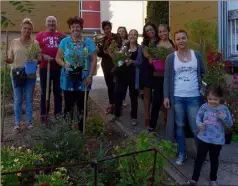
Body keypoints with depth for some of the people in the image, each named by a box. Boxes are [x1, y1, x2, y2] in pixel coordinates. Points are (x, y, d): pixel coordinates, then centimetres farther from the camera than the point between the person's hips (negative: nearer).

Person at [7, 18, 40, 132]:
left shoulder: (35, 43, 3)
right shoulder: (14, 42, 5)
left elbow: (39, 58, 3)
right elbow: (10, 59, 5)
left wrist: (38, 58, -20)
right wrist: (6, 59, -16)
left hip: (30, 75, 0)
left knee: (29, 100, 8)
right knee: (17, 100, 6)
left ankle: (29, 122, 21)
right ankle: (17, 123, 16)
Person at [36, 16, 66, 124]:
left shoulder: (62, 36, 8)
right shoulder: (40, 35, 6)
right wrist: (43, 56, -13)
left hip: (59, 68, 1)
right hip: (45, 67, -1)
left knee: (58, 91, 10)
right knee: (45, 92, 6)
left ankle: (58, 113, 21)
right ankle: (43, 114, 14)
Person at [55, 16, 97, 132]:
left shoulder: (88, 42, 2)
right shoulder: (64, 41, 2)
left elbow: (94, 60, 0)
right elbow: (58, 58, 3)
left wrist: (90, 75, -8)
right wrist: (65, 65, -17)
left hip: (83, 80, 1)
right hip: (68, 80, 0)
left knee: (82, 105, 9)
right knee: (68, 104, 7)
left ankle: (81, 128, 24)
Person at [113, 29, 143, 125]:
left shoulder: (140, 48, 0)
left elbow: (141, 62, -5)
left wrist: (132, 61, -21)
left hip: (133, 75, -2)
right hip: (122, 73, 2)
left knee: (133, 96, 6)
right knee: (118, 93, 4)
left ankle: (134, 117, 18)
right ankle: (117, 114, 23)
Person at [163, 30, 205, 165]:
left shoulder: (197, 55, 4)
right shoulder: (170, 58, 2)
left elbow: (203, 73, 9)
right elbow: (167, 78, 2)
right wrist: (166, 96, -3)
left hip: (194, 97, 0)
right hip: (177, 97, 1)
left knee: (196, 128, 2)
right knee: (179, 126, 11)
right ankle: (182, 154, 25)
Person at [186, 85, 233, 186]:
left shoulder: (224, 109, -9)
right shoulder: (204, 107, -7)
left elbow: (230, 124, -5)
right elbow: (198, 117, 4)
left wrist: (224, 117, -25)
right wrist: (199, 124, -17)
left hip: (217, 140, 0)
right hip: (204, 138, 0)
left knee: (214, 159, 17)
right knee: (199, 158, 7)